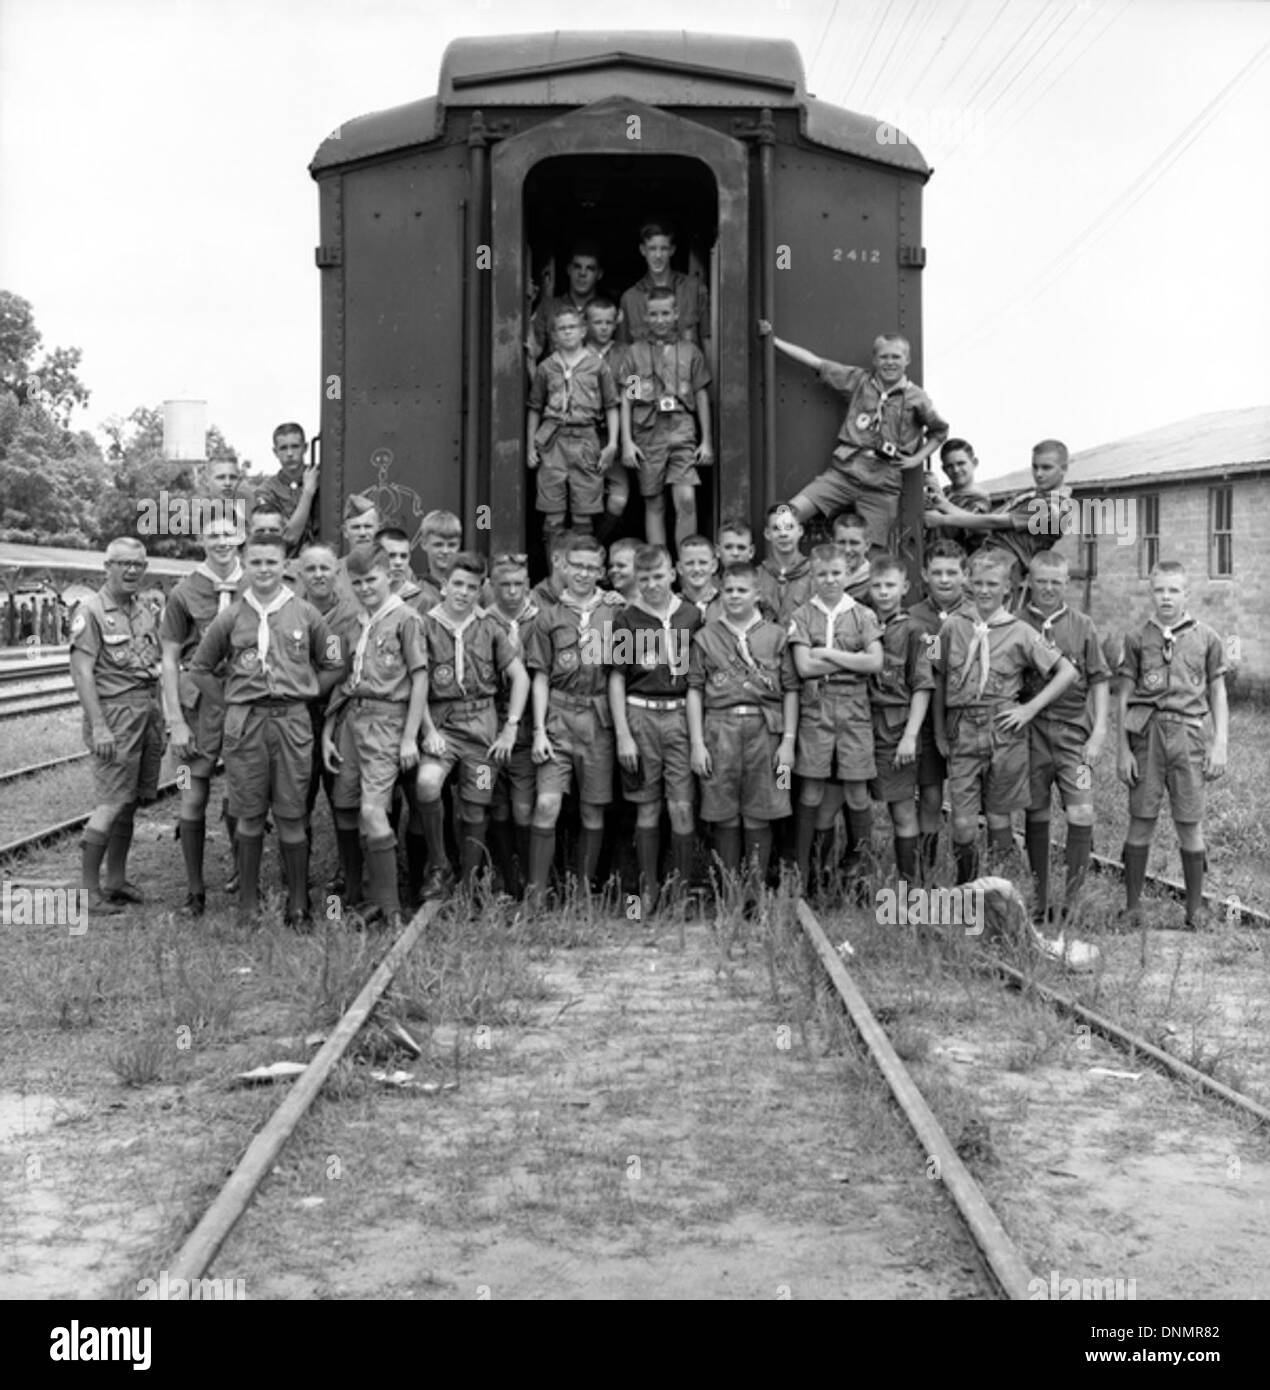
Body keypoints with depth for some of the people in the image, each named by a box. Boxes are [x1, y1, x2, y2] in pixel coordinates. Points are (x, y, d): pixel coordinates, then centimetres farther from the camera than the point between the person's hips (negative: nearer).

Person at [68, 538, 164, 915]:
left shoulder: (145, 612, 14)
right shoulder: (91, 611, -8)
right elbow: (81, 671, -14)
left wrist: (160, 720, 15)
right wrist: (98, 726, -19)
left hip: (148, 713, 7)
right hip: (115, 715, -7)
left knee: (131, 801, 11)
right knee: (112, 803, -8)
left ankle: (117, 880, 20)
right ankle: (88, 888, 0)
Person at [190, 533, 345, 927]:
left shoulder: (306, 614, 5)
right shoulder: (230, 617, 5)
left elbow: (334, 666, 13)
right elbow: (200, 669, 14)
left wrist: (305, 694, 5)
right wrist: (230, 702, 8)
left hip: (292, 721, 0)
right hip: (244, 723, 0)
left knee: (291, 817, 2)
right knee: (249, 816, 5)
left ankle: (298, 906, 10)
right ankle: (248, 902, 15)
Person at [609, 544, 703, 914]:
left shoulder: (692, 615, 5)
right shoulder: (626, 620, 2)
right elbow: (616, 678, 3)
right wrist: (622, 734, -3)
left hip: (681, 713, 0)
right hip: (640, 714, 0)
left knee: (682, 807, -3)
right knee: (647, 808, 6)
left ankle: (683, 887, 5)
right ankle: (648, 890, 12)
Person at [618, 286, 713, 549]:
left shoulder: (690, 351, 9)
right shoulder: (634, 352, 7)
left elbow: (702, 396, 12)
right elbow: (626, 399, 6)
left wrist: (706, 440, 8)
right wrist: (627, 441, -2)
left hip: (681, 431, 0)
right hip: (647, 432, 0)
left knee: (686, 499, -13)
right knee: (654, 504, 5)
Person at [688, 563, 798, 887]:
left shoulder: (775, 635, 8)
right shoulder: (705, 637, 8)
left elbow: (790, 690, 8)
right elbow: (695, 690, 6)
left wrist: (788, 740, 1)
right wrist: (697, 743, -1)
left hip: (765, 729, 0)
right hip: (720, 729, 0)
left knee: (759, 818, 3)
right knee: (724, 818, 3)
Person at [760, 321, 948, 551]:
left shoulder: (916, 399, 4)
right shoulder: (859, 380, 7)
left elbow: (940, 431, 19)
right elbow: (816, 362, 7)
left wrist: (918, 458, 4)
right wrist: (773, 340, 6)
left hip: (881, 486, -1)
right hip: (842, 472, 1)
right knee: (789, 515, -17)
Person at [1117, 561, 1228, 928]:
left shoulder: (1206, 638, 7)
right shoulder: (1137, 638, 7)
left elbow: (1218, 693, 11)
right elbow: (1124, 696, 7)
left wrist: (1220, 745, 3)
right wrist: (1122, 748, 2)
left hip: (1187, 734, 0)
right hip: (1146, 733, 0)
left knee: (1191, 826, 3)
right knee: (1141, 823, 3)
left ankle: (1195, 911, 14)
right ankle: (1132, 908, 12)